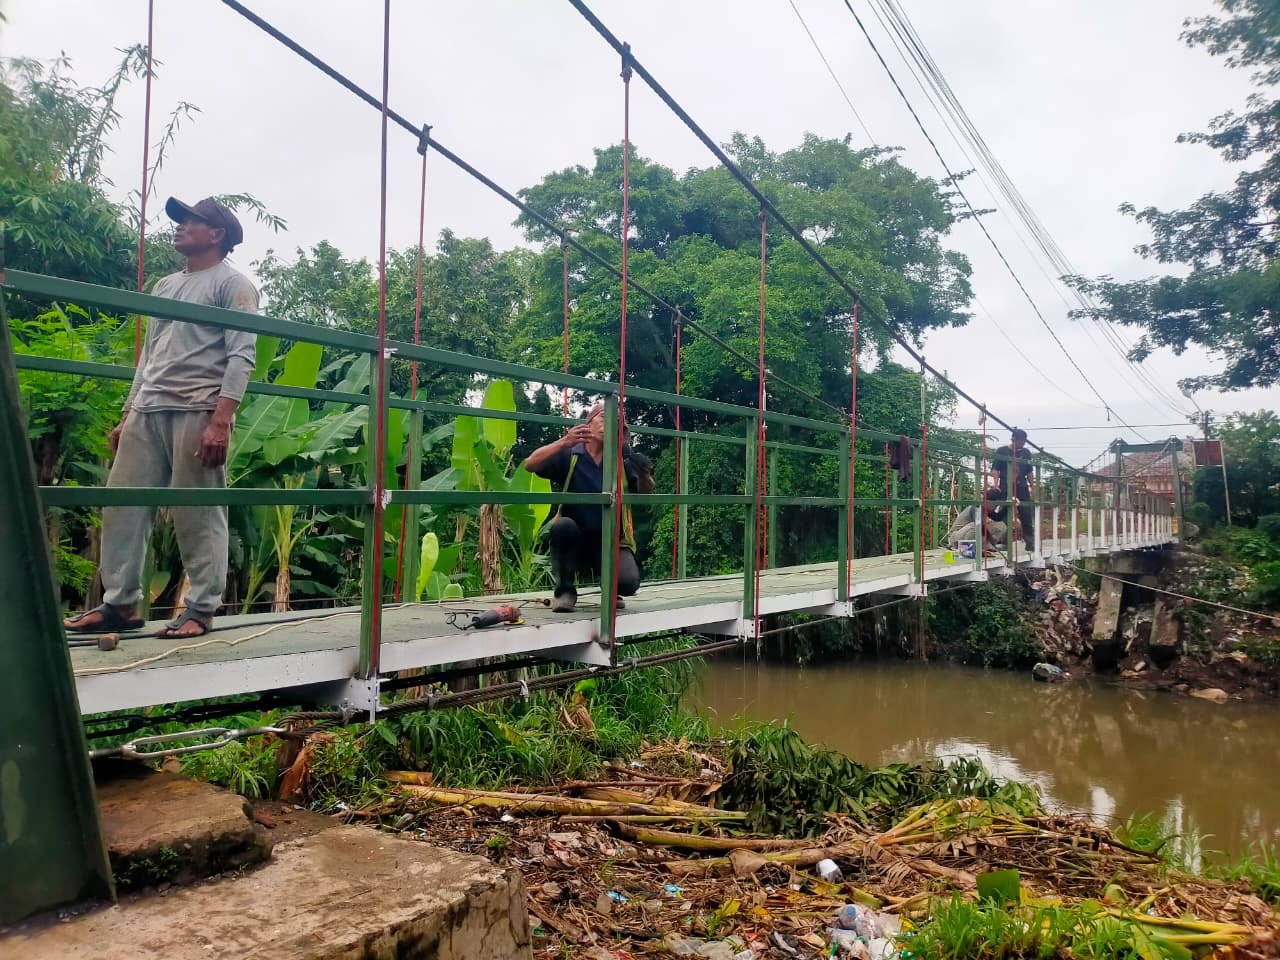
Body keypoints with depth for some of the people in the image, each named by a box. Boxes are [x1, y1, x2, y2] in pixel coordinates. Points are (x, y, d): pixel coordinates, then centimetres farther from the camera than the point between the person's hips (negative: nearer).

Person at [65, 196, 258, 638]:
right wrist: (126, 416, 20)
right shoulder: (165, 286, 26)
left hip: (197, 412, -8)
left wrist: (220, 421, -20)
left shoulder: (233, 284, 1)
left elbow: (241, 357, -9)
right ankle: (120, 604, 12)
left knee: (198, 515, -6)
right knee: (122, 504, 4)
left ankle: (201, 610, 0)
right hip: (147, 411, 8)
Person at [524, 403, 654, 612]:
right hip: (575, 542, 0)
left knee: (628, 582, -27)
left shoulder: (622, 460, 2)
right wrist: (563, 442, -31)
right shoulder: (569, 455, -3)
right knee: (563, 525, -33)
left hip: (611, 541, 0)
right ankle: (565, 589, -9)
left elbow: (645, 494, -2)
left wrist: (644, 473, -23)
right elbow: (530, 465, -17)